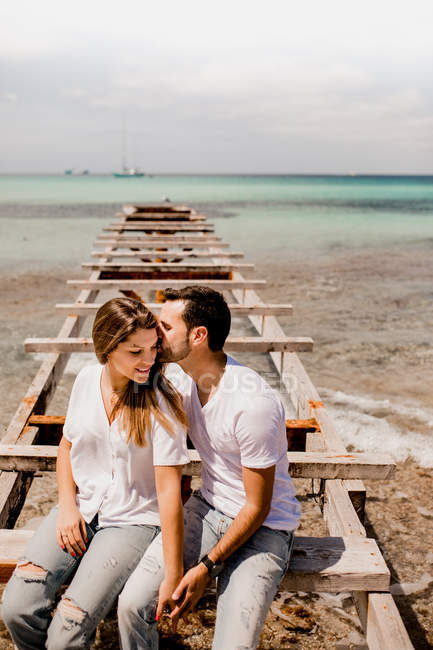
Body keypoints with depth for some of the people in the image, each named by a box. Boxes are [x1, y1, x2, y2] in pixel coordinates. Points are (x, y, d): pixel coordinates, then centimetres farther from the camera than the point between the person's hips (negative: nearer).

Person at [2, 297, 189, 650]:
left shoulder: (162, 402, -18)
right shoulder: (87, 379, -2)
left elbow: (169, 490, -19)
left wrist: (174, 575, -18)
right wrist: (67, 505, -2)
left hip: (133, 521, -4)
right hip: (80, 509, 5)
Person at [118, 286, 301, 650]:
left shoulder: (254, 404, -28)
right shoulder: (180, 377, -5)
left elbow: (257, 507, -18)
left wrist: (207, 566, -16)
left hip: (263, 527, -5)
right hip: (207, 509, 6)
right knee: (132, 605, -13)